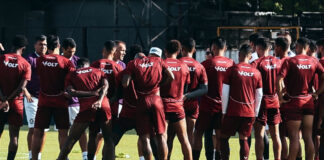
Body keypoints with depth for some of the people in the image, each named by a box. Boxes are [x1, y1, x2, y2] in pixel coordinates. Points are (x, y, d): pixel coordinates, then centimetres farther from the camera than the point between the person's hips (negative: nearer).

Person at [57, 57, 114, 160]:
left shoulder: (71, 75, 18)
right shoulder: (98, 72, 24)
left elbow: (71, 92, 1)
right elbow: (105, 85, 5)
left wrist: (92, 93, -2)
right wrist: (99, 100, -10)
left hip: (86, 108, -1)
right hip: (103, 106, 1)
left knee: (71, 139, 9)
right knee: (109, 139, 10)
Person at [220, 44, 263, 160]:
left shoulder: (232, 70, -5)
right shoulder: (256, 72, 4)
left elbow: (224, 93, -6)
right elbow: (259, 95, 8)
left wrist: (224, 111, 3)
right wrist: (255, 113, 17)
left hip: (233, 111, -3)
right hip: (249, 113, 3)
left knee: (224, 138, 8)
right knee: (244, 140, 9)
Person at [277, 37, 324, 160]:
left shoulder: (290, 61, -10)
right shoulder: (313, 61, 2)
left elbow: (279, 80, -20)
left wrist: (280, 97, -11)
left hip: (293, 102, -4)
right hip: (308, 102, 4)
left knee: (294, 137, -2)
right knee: (308, 137, 5)